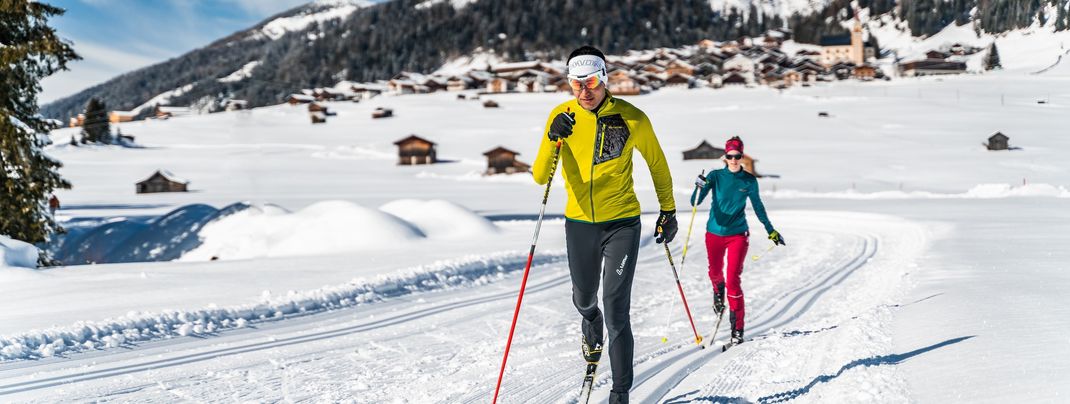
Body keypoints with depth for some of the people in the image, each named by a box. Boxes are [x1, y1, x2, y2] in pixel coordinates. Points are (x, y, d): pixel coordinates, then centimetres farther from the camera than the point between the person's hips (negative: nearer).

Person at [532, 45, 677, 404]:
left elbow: (657, 164, 6)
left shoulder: (631, 118, -12)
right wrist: (553, 141, -30)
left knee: (616, 311, -9)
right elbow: (540, 177, -13)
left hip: (622, 224, -3)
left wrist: (668, 210, 11)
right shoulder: (562, 116, -8)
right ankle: (590, 326, 59)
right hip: (579, 223, 3)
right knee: (584, 298, 23)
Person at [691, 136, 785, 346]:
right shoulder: (715, 176, -7)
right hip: (714, 233, 1)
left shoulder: (749, 181, -2)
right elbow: (695, 202, -15)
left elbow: (758, 206, 14)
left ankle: (737, 329, -7)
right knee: (715, 273, 21)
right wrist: (700, 188, -36)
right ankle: (718, 290, 58)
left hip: (738, 234, -1)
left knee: (733, 280, -13)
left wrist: (770, 230, 20)